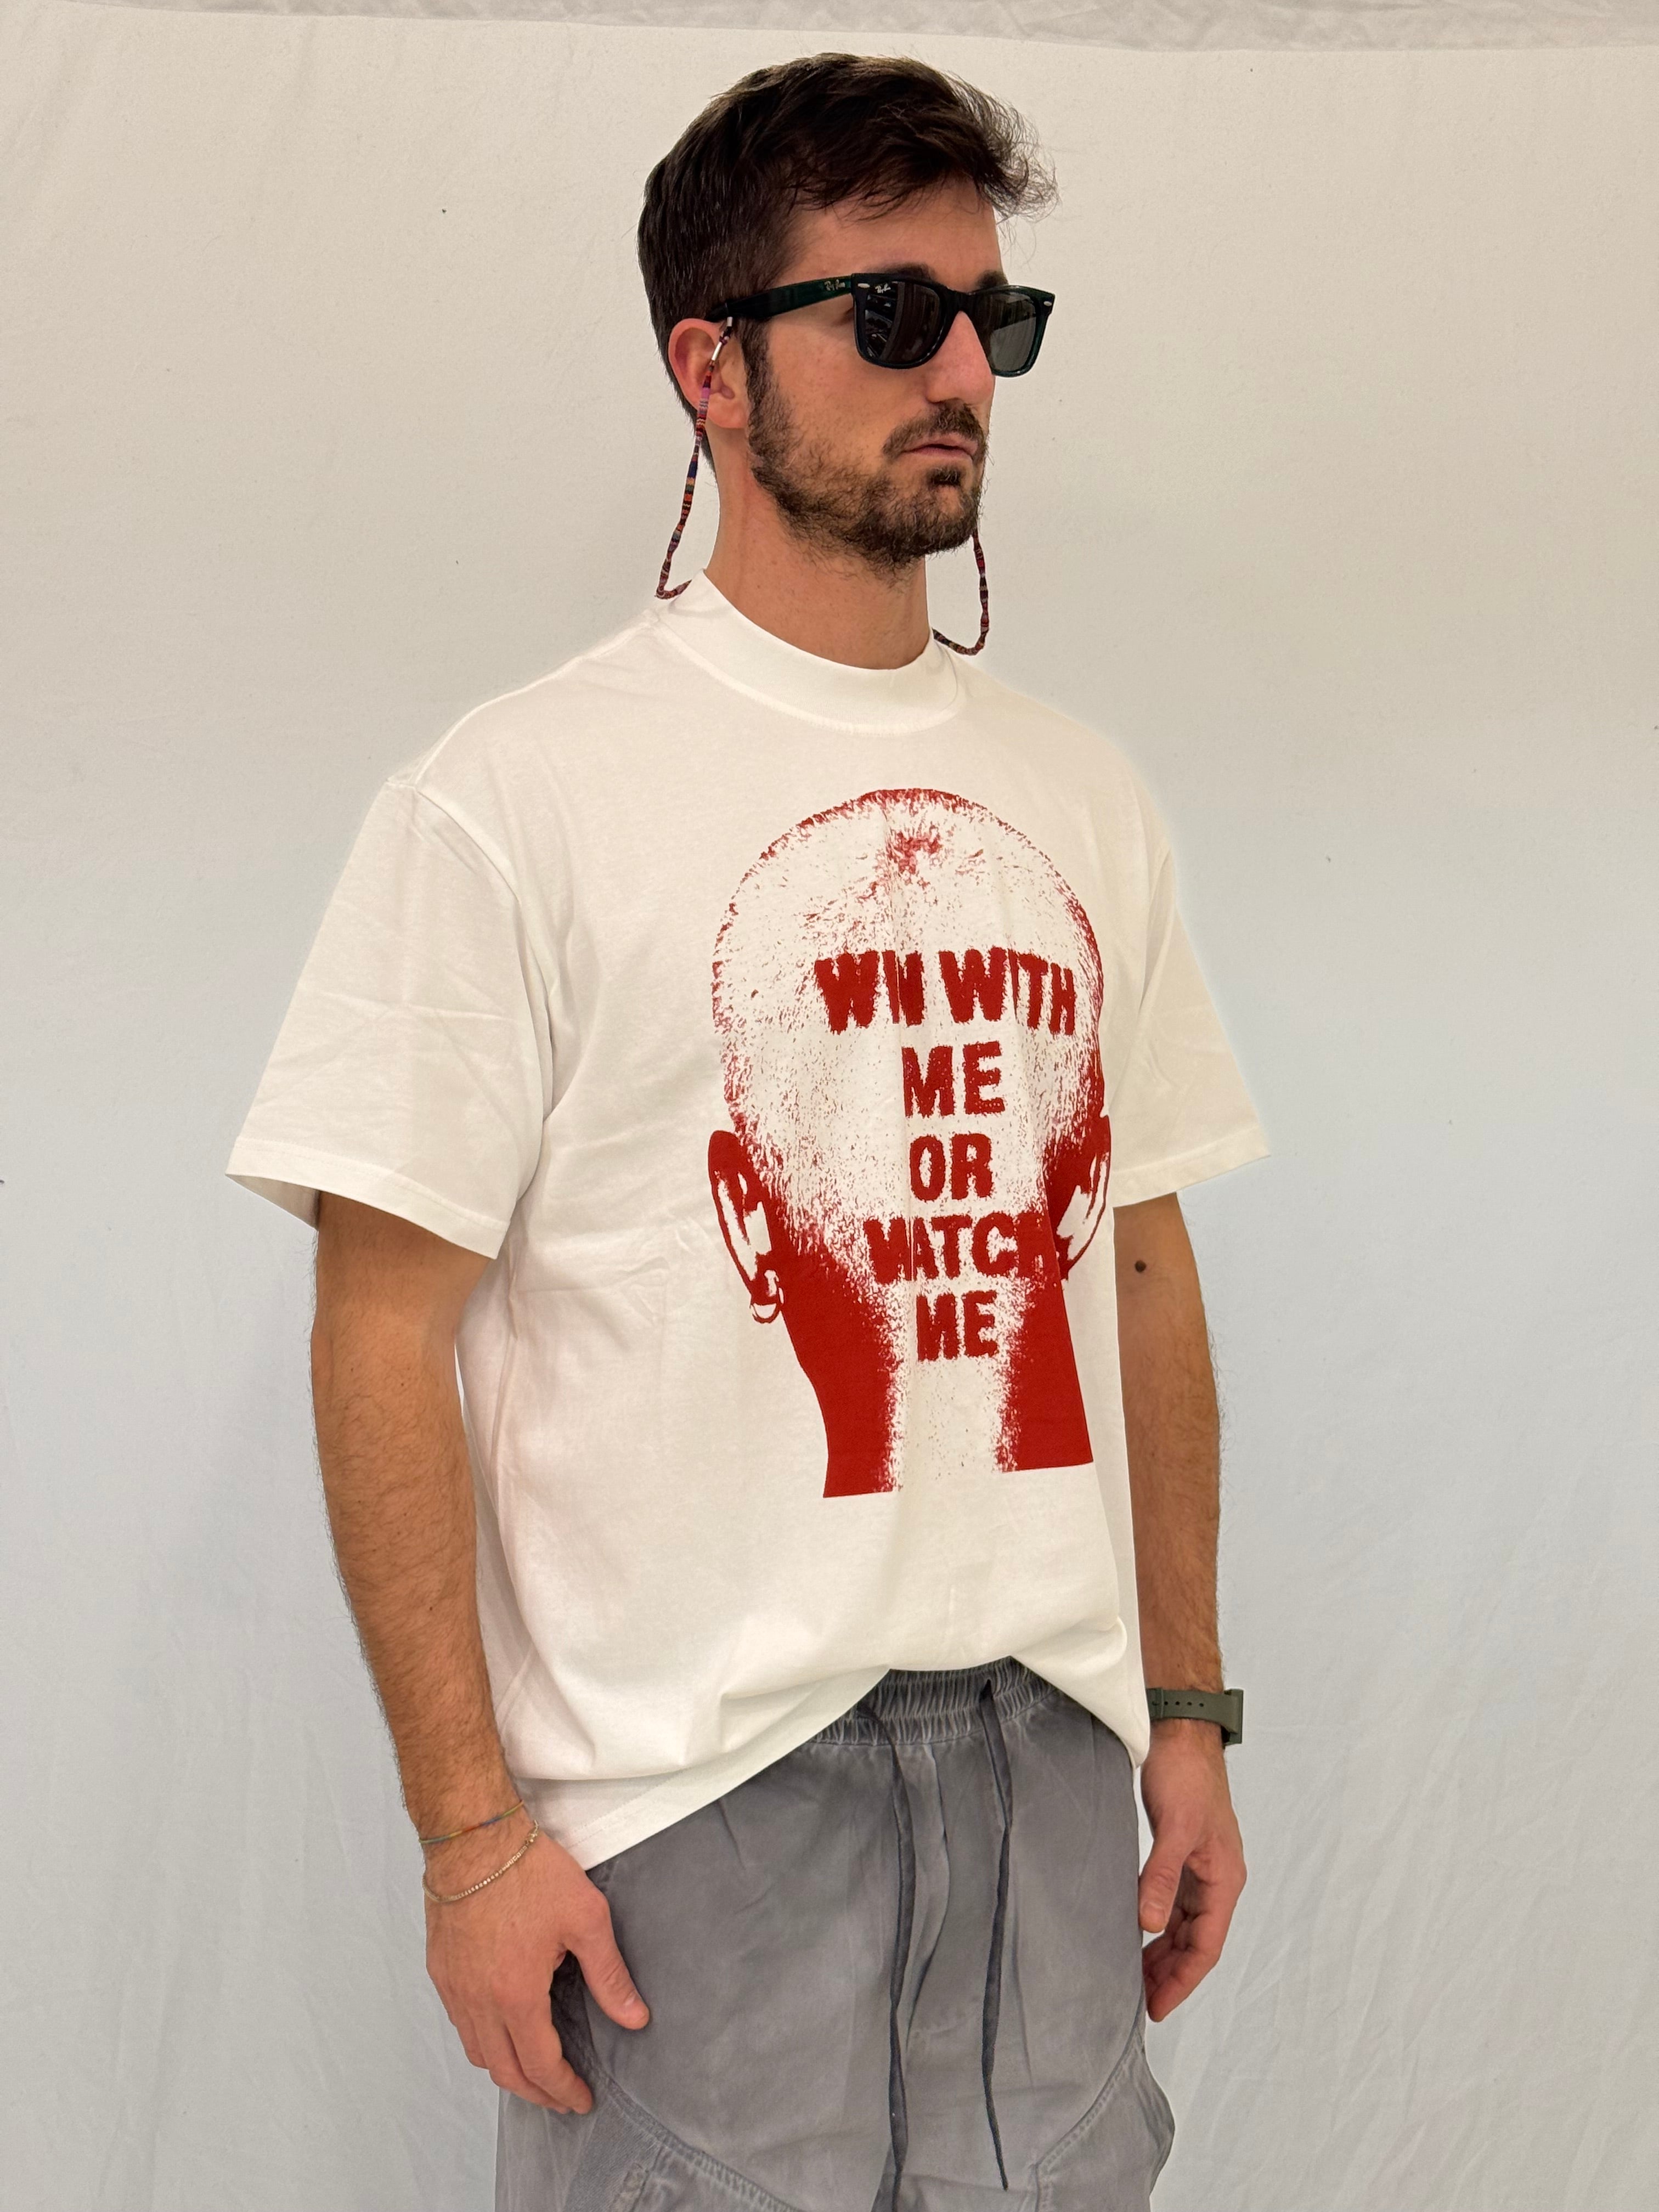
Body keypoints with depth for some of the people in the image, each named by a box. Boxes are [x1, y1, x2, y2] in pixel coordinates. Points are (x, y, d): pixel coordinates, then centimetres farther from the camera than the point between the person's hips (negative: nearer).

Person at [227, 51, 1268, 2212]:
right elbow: (387, 1331, -10)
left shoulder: (1080, 797, 10)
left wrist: (1190, 1713, 10)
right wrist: (470, 1828, -13)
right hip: (695, 1783, -5)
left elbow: (1141, 1267, 13)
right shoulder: (514, 800, -8)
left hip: (1049, 1752, 5)